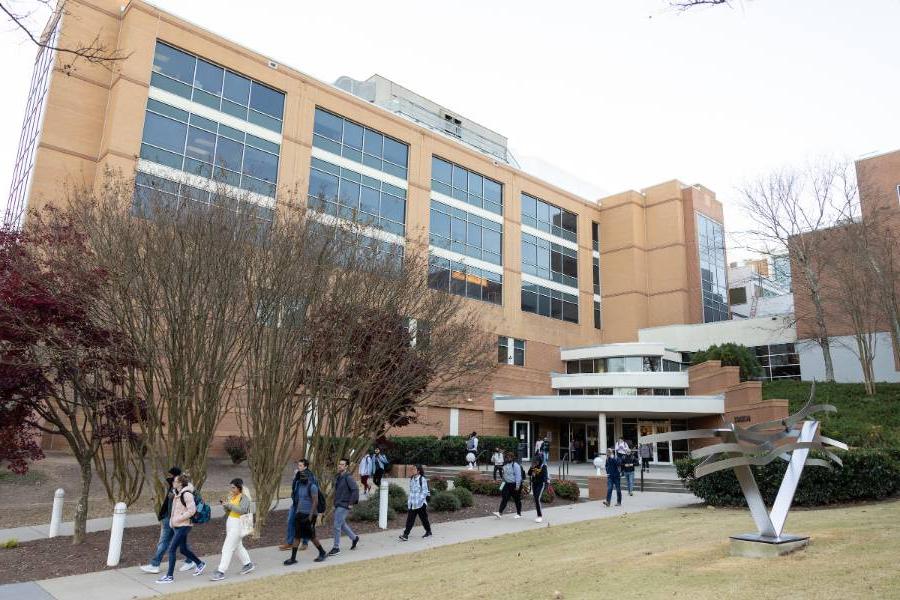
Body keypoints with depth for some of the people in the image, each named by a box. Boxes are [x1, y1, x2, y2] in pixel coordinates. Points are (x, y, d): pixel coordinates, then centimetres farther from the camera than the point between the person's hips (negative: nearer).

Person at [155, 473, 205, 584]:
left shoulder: (187, 494, -18)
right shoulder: (177, 494, 9)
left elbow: (191, 510, -22)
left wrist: (178, 519, -18)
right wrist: (172, 521, 10)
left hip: (183, 526, -9)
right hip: (177, 526, 9)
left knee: (172, 549, -7)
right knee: (183, 549, 17)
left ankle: (169, 576, 3)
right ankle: (200, 564, 34)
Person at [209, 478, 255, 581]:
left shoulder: (244, 497, -14)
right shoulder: (232, 496, 8)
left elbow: (242, 510, -28)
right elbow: (228, 510, 13)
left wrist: (229, 504, -29)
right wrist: (224, 504, -6)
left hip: (238, 524, -9)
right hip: (230, 522, 9)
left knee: (227, 548, -8)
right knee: (237, 545, 21)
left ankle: (221, 572, -2)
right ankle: (248, 564, 37)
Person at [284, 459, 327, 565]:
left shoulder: (312, 486, -15)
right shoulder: (299, 485, 8)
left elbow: (315, 501, -18)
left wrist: (311, 515, -22)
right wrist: (296, 511, 16)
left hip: (309, 514, -7)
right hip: (299, 513, 7)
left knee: (311, 536, 1)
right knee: (296, 535, 5)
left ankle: (322, 553, 20)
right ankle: (293, 558, 9)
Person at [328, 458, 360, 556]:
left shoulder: (348, 477, -17)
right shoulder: (338, 477, 9)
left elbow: (355, 490, -24)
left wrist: (351, 503, -20)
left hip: (344, 506, -9)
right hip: (337, 505, 9)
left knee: (337, 526, -6)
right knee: (342, 524, 18)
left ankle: (336, 548, 4)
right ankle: (354, 538, 36)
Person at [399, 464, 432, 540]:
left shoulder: (423, 479, -12)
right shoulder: (412, 479, 8)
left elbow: (425, 491, -13)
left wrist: (421, 499, -20)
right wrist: (409, 499, 18)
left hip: (420, 503, -6)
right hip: (412, 503, 6)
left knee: (424, 518, 9)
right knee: (410, 519, 0)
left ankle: (428, 532, 27)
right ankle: (405, 535, -1)